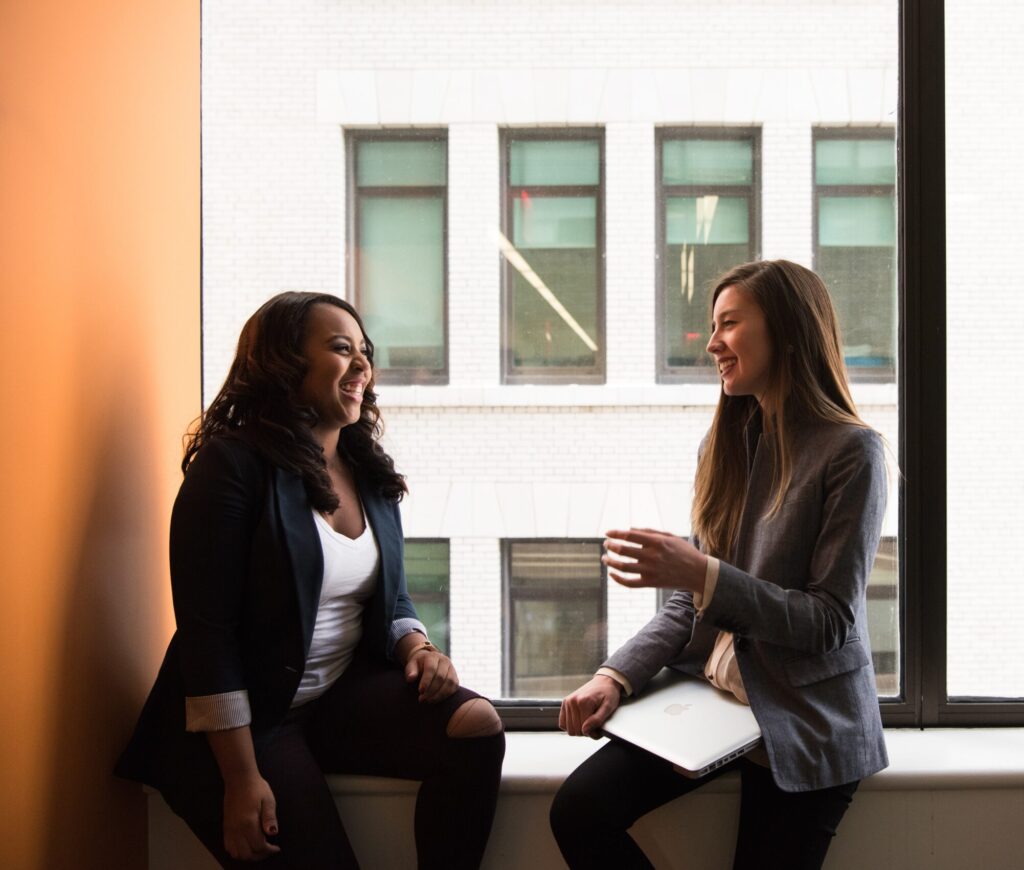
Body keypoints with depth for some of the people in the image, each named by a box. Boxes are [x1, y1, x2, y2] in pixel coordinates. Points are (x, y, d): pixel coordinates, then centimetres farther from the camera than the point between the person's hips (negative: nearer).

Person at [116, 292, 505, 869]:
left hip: (345, 693, 6)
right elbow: (206, 631, -17)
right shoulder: (233, 464, -13)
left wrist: (416, 647, -7)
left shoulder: (370, 473, 8)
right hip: (246, 718, -6)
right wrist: (241, 778, -21)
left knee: (477, 724, -18)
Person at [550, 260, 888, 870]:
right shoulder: (726, 443, 8)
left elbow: (830, 622, -14)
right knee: (579, 811, -13)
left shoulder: (851, 451, -11)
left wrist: (704, 575, -25)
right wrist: (617, 677, -7)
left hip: (806, 724, -5)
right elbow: (690, 602, 9)